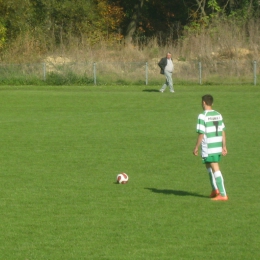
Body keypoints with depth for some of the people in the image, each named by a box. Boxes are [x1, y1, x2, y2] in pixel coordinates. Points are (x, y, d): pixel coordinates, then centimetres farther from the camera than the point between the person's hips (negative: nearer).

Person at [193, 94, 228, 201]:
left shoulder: (202, 116, -13)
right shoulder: (218, 115, 8)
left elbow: (201, 134, -15)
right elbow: (223, 131, 10)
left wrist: (196, 148, -6)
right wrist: (224, 146, 16)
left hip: (208, 147, -7)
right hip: (218, 147, 7)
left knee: (215, 170, -6)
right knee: (209, 166, 24)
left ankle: (223, 195, -8)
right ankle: (215, 189, 27)